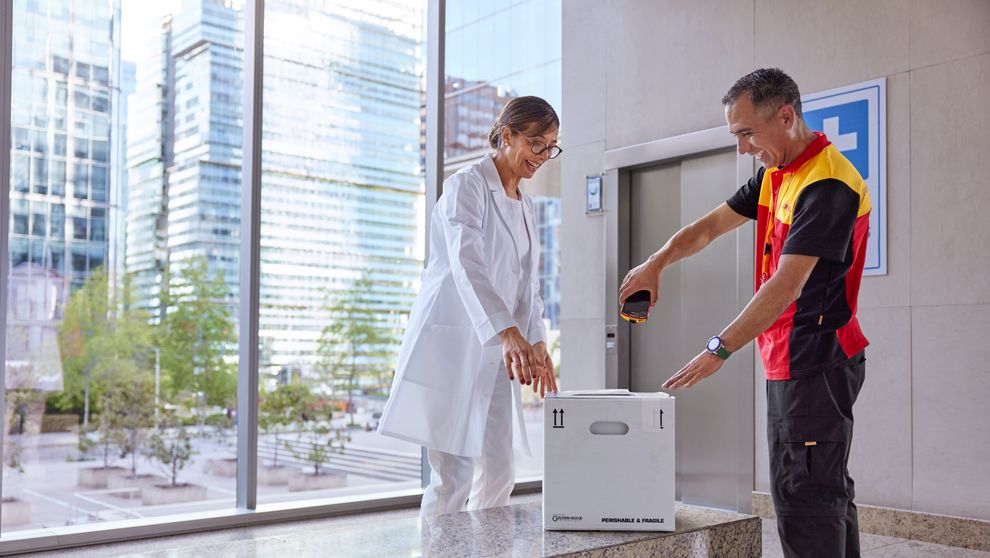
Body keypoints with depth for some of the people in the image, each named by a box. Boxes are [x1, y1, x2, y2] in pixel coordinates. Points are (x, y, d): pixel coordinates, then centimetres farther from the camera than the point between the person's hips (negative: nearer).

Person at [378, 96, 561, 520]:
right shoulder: (466, 185, -8)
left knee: (497, 476, 6)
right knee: (453, 478, -7)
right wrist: (509, 333, -37)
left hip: (495, 353, 8)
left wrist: (537, 342, 4)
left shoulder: (525, 206, 18)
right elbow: (467, 263, -24)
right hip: (452, 345, -8)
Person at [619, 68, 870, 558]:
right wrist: (656, 263, 2)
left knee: (806, 498, -9)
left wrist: (719, 350, -26)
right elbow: (712, 224, 18)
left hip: (815, 364, -10)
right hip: (787, 361, 10)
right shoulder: (773, 176, 12)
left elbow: (786, 285, -25)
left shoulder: (828, 183, -19)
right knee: (826, 492, 15)